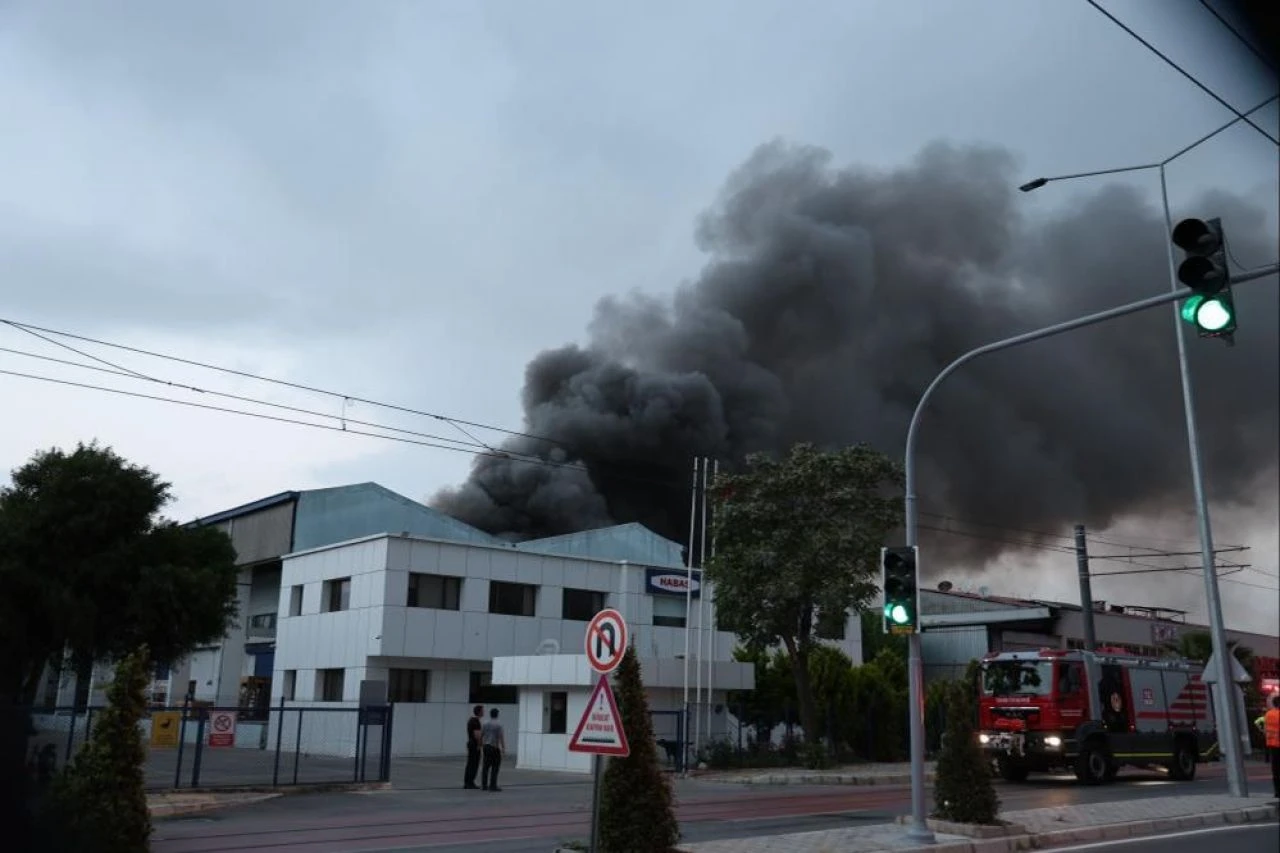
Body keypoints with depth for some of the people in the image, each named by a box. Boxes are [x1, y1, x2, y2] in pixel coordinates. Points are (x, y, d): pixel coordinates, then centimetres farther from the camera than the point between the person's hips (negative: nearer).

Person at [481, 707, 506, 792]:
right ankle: (493, 785, -6)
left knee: (486, 766, 9)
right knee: (495, 767, -3)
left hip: (486, 747, 6)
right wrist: (503, 748, -9)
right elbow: (501, 737, -14)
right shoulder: (498, 725, -11)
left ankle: (484, 785, 11)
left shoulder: (486, 724, 5)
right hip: (495, 747, -6)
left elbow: (481, 735, 10)